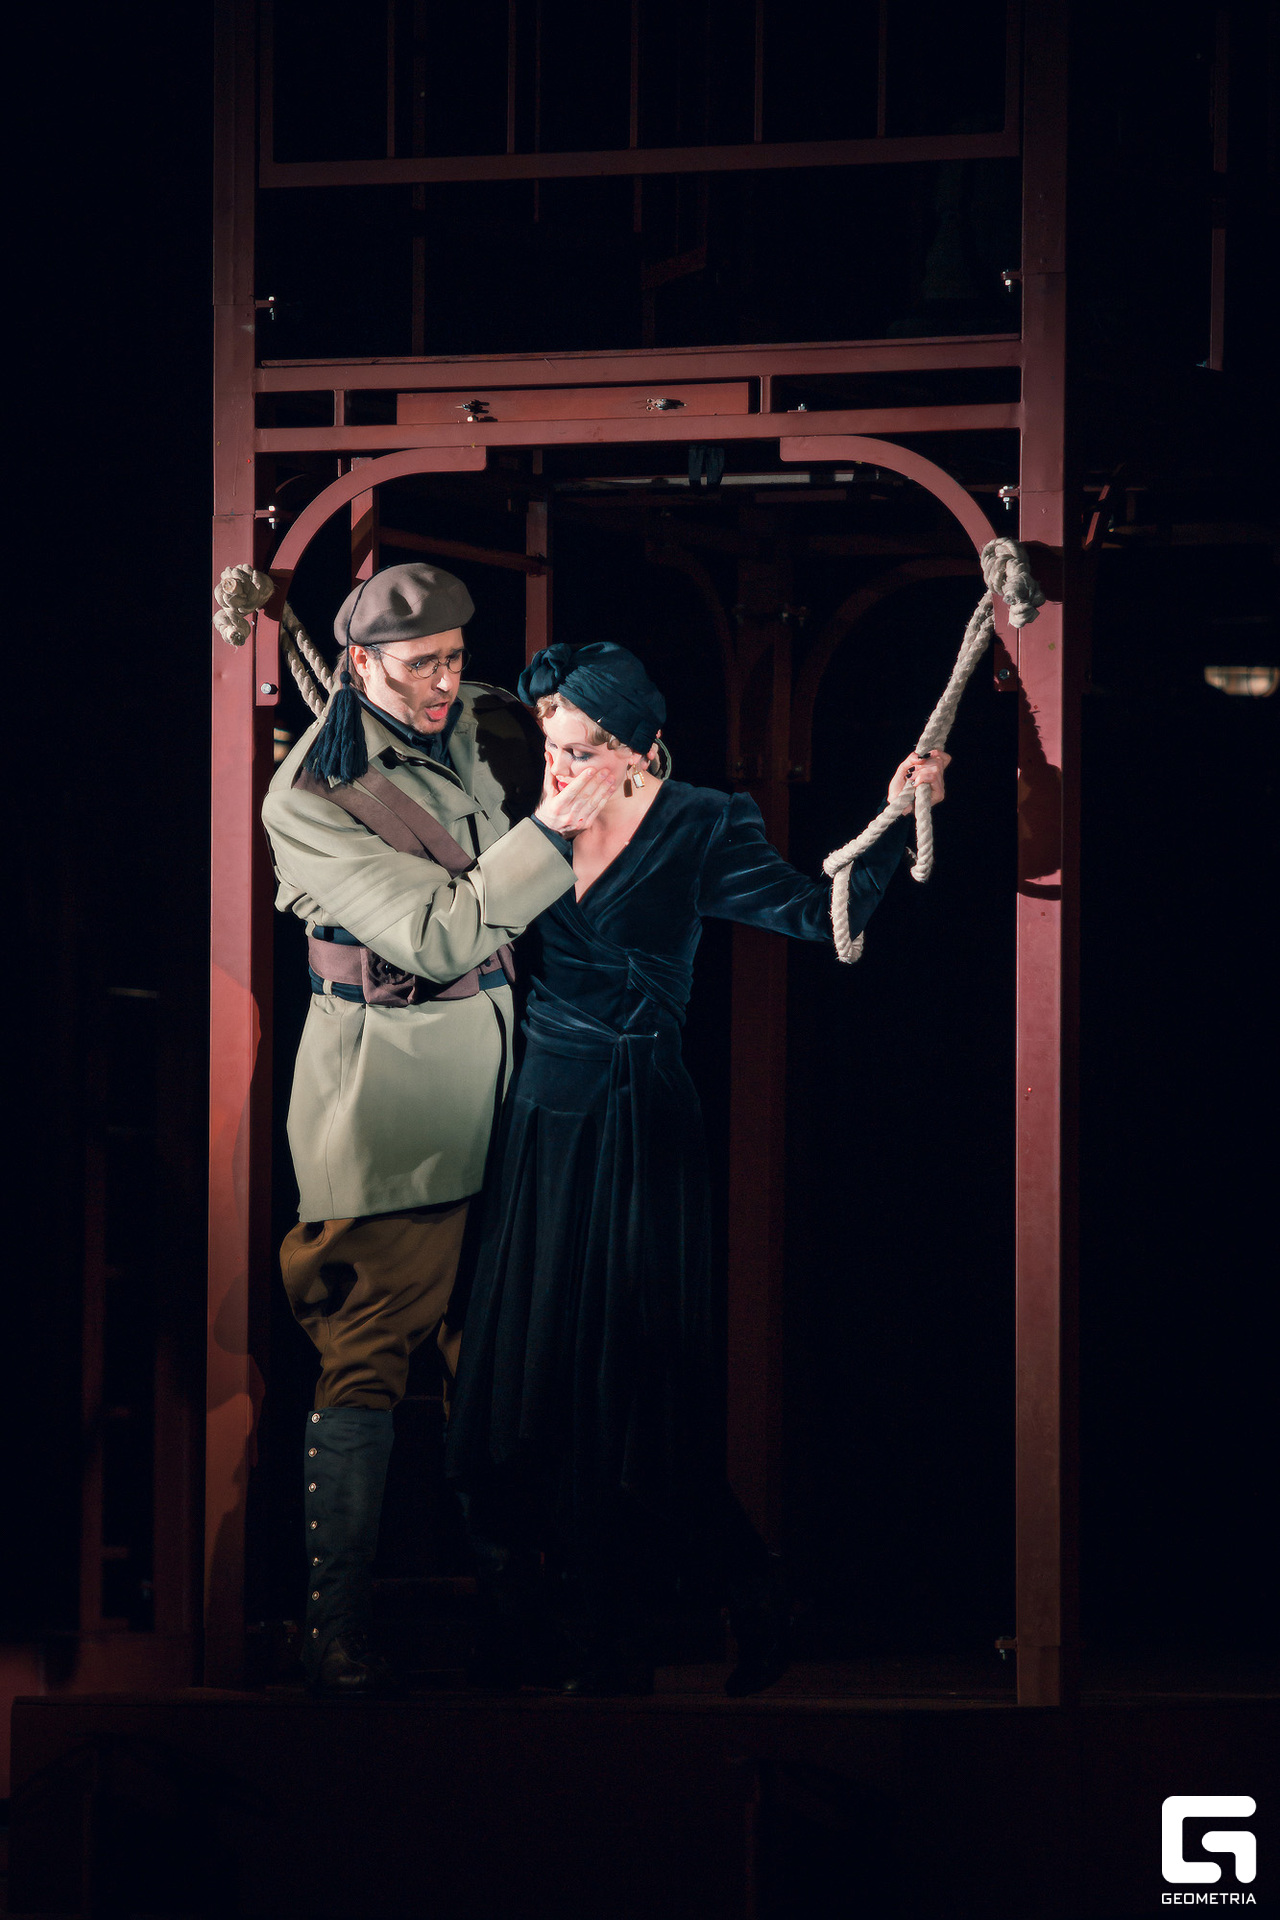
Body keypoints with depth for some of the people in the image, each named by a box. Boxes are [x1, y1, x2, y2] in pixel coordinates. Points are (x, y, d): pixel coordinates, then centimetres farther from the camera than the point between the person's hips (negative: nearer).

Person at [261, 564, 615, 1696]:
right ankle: (336, 1633, -6)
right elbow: (433, 933, -20)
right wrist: (549, 831, -26)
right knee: (371, 1351, -7)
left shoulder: (491, 728, 5)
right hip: (390, 1087, -6)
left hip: (496, 1053, 6)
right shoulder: (308, 799, -12)